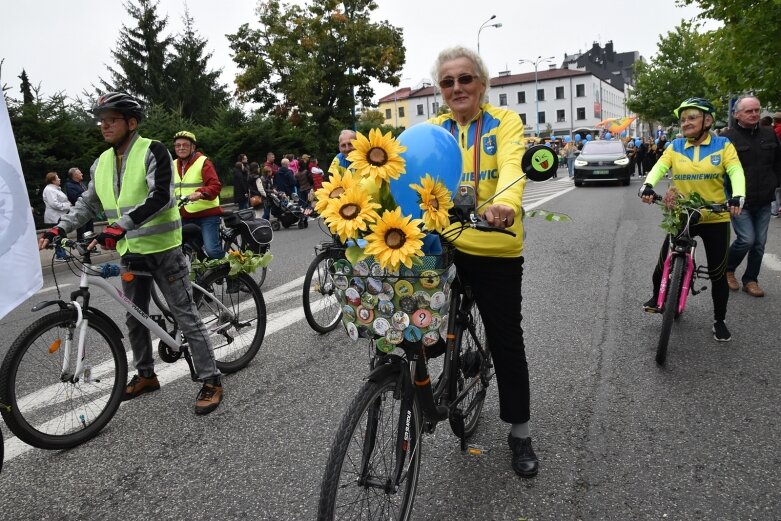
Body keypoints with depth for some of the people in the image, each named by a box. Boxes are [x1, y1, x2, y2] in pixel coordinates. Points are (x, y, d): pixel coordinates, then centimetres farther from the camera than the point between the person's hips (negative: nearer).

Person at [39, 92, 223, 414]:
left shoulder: (153, 151, -12)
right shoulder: (101, 163, 9)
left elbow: (160, 197, -24)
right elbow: (88, 204, 17)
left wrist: (121, 226, -32)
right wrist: (59, 229, 4)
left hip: (163, 249, -7)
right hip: (130, 251, 7)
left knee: (185, 316, -4)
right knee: (134, 318, 16)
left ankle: (211, 382, 4)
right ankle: (146, 375, 34)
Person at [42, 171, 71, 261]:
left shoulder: (55, 189, 20)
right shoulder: (49, 190, -13)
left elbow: (61, 201, 30)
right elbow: (54, 204, -22)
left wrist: (68, 204, 11)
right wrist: (67, 205, -16)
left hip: (60, 216, 10)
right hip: (55, 217, -10)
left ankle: (62, 254, 18)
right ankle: (59, 255, -3)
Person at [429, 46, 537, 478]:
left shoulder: (504, 121, 1)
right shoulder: (432, 129, 11)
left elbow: (512, 166, -19)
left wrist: (505, 203, -41)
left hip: (495, 250, -2)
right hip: (441, 246, 3)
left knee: (506, 341, 8)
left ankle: (519, 433, 27)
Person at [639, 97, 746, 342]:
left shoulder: (723, 145, -2)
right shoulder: (675, 147, 2)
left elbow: (736, 172, -15)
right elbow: (659, 167, -13)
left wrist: (737, 197, -34)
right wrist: (648, 186, -34)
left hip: (716, 219, -1)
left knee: (717, 273, 7)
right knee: (664, 264, -1)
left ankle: (720, 320, 24)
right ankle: (657, 296, 30)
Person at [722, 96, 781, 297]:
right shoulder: (727, 137, -8)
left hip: (763, 201, 5)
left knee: (759, 243, 7)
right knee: (746, 239, -12)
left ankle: (750, 280, 21)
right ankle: (727, 269, 15)